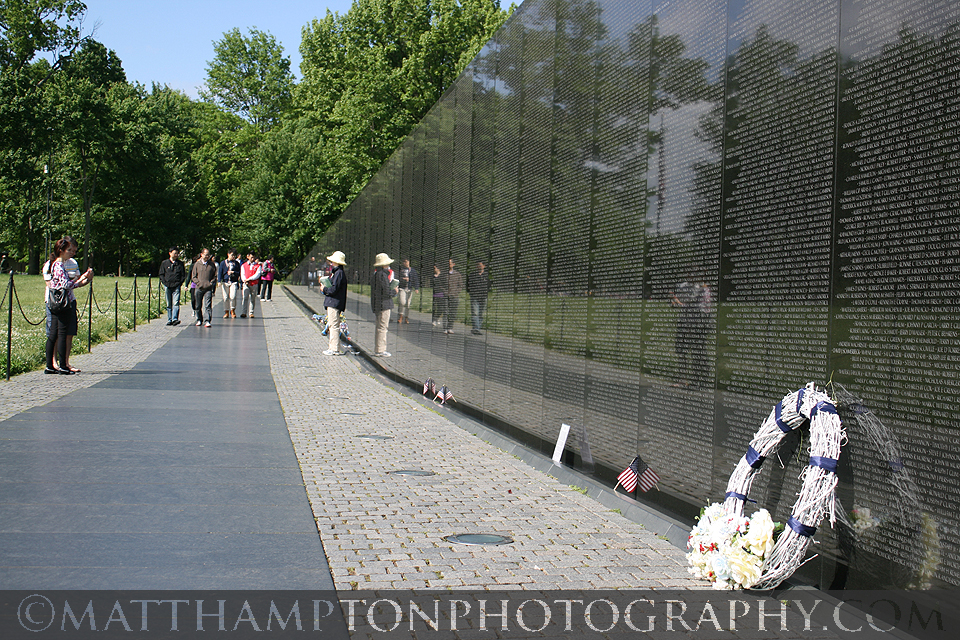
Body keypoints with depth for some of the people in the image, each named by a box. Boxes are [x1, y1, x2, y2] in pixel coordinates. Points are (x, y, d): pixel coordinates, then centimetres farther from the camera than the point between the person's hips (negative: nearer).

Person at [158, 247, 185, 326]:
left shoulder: (180, 264, 10)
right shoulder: (164, 263, 10)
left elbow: (183, 275, 13)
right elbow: (161, 274, 11)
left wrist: (180, 283, 0)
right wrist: (165, 282, -2)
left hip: (176, 286, -1)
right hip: (167, 286, 1)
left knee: (176, 303, -14)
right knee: (169, 304, 4)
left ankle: (175, 319, -22)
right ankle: (169, 320, 8)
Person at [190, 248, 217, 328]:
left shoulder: (212, 264, 6)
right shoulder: (197, 264, 6)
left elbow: (215, 276, 11)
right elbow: (193, 277, 8)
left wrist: (211, 283, -4)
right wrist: (199, 283, -6)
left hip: (208, 288, -1)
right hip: (199, 288, 1)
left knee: (208, 305, -11)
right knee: (198, 306, 9)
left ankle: (207, 321, -14)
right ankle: (199, 320, 24)